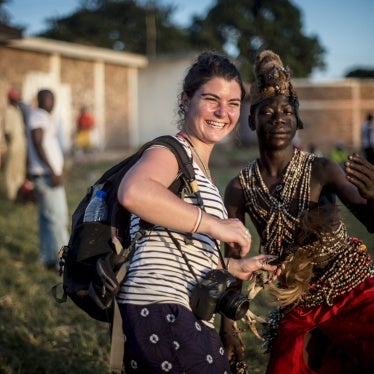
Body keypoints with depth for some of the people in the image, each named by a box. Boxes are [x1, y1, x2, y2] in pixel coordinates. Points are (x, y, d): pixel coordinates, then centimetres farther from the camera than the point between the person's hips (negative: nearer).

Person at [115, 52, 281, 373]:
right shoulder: (170, 151, -7)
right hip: (163, 313, -10)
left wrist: (233, 267, 20)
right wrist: (215, 225, -27)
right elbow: (133, 192, -32)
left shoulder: (199, 166, 23)